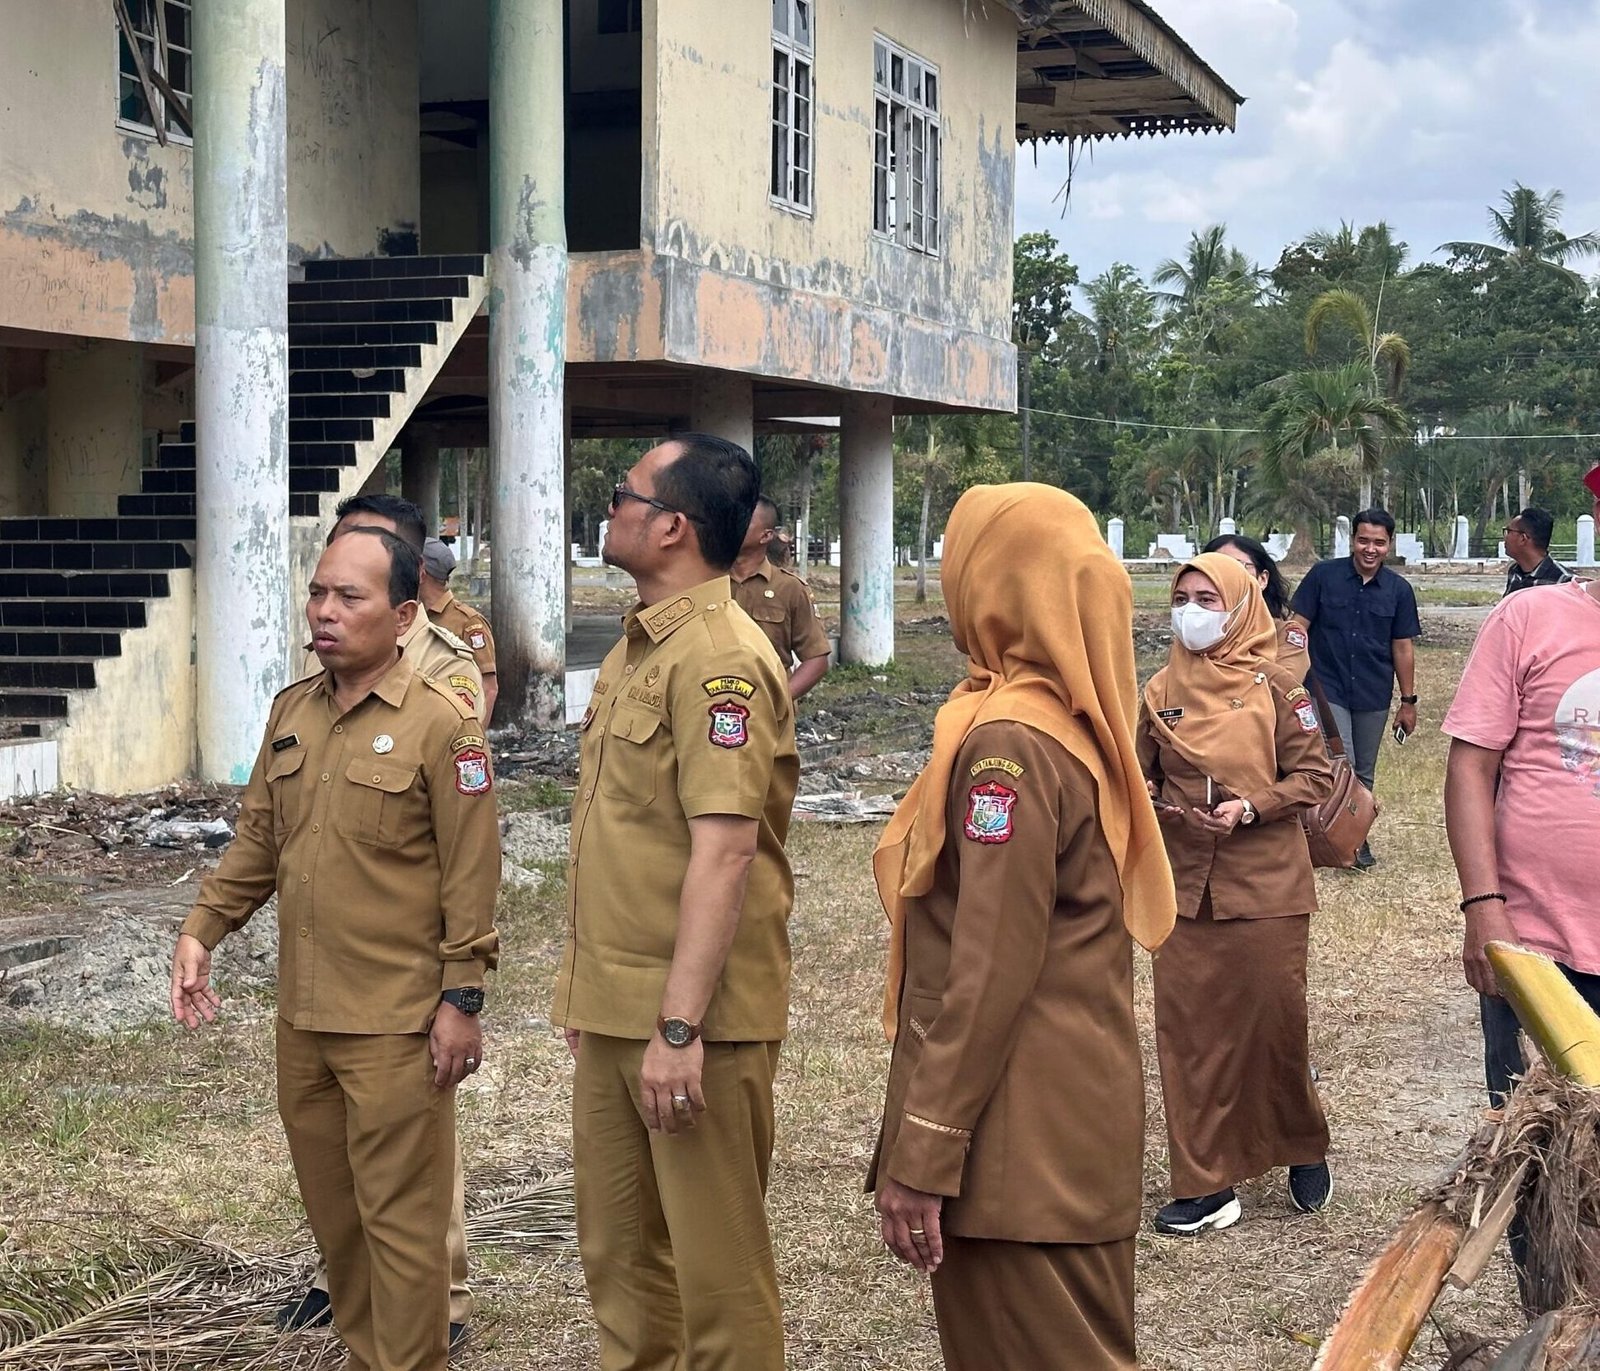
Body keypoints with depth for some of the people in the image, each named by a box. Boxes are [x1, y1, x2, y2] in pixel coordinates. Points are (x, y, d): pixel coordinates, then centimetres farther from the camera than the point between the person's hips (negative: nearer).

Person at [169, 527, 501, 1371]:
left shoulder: (439, 724, -11)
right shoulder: (291, 712, 8)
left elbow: (471, 875, -11)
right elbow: (257, 839, 14)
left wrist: (461, 998, -13)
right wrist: (201, 931, 2)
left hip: (395, 1024, -7)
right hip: (303, 1016, 7)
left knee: (399, 1218, 1)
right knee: (330, 1208, 17)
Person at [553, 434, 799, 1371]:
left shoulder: (719, 659, -16)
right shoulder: (637, 647, 13)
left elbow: (723, 851, -23)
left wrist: (680, 1026, -26)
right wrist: (588, 991, 18)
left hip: (692, 1018, -9)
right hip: (613, 1010, 9)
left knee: (715, 1265, 2)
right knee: (619, 1252, 17)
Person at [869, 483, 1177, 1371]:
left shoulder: (1008, 743, -18)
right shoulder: (1072, 718, 12)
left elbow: (990, 971, -22)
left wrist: (919, 1155, -18)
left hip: (1019, 1138, -9)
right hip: (1062, 1115, 9)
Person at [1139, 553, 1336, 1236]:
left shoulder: (1275, 688, -4)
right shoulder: (1161, 691, 6)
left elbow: (1314, 776, -4)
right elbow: (1143, 775, 17)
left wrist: (1249, 808, -16)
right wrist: (1145, 794, -5)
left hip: (1265, 883, -3)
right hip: (1185, 883, 3)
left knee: (1274, 1018, 4)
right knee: (1188, 1025, 2)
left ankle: (1303, 1148, 30)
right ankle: (1206, 1184, 10)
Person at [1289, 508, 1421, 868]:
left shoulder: (1398, 590, 2)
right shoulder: (1323, 575, -4)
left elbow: (1403, 648, 7)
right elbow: (1299, 626, -1)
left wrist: (1408, 702, 8)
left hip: (1374, 696, 3)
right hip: (1328, 689, -3)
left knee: (1364, 772, 12)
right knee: (1341, 767, -12)